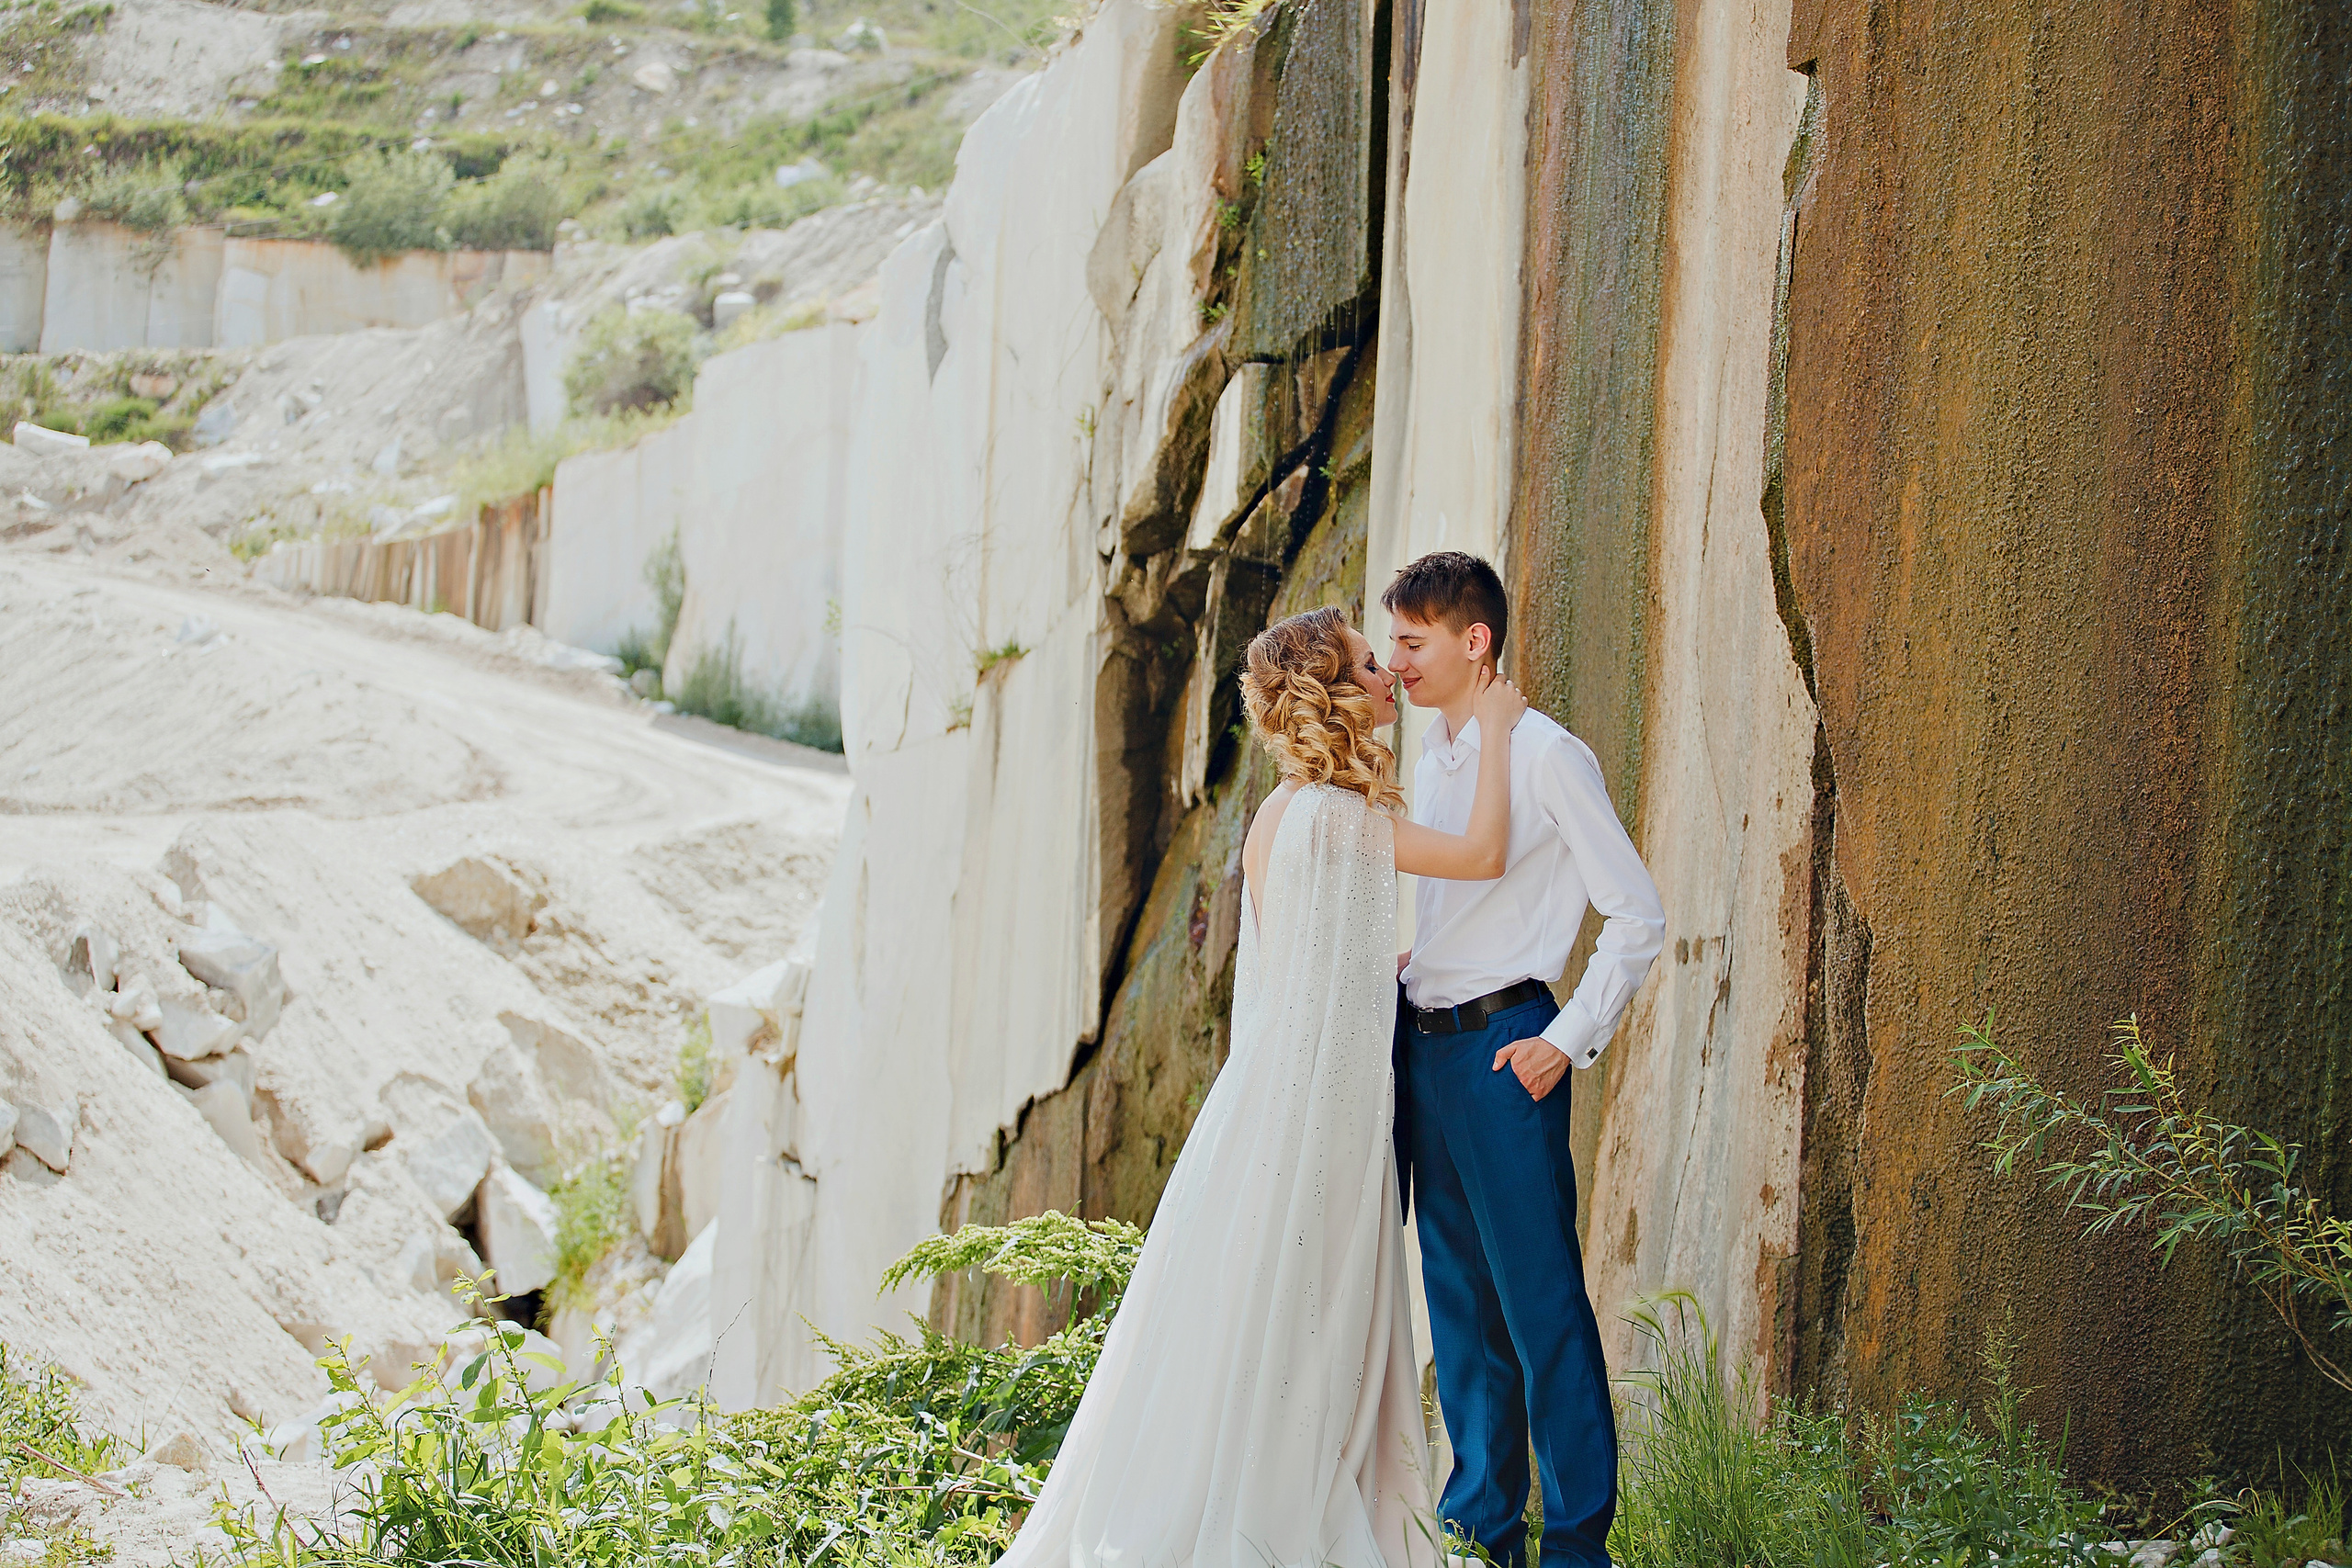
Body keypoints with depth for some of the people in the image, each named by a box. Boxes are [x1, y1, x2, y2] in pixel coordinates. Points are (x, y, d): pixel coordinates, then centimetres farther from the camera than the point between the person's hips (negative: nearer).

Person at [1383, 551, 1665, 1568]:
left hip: (1506, 1045, -8)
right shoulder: (1427, 766, 14)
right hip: (1423, 1044, 8)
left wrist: (1569, 1042, -12)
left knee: (1540, 1300, -5)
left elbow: (1638, 917, -9)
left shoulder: (1546, 755, -9)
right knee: (1458, 1295, 12)